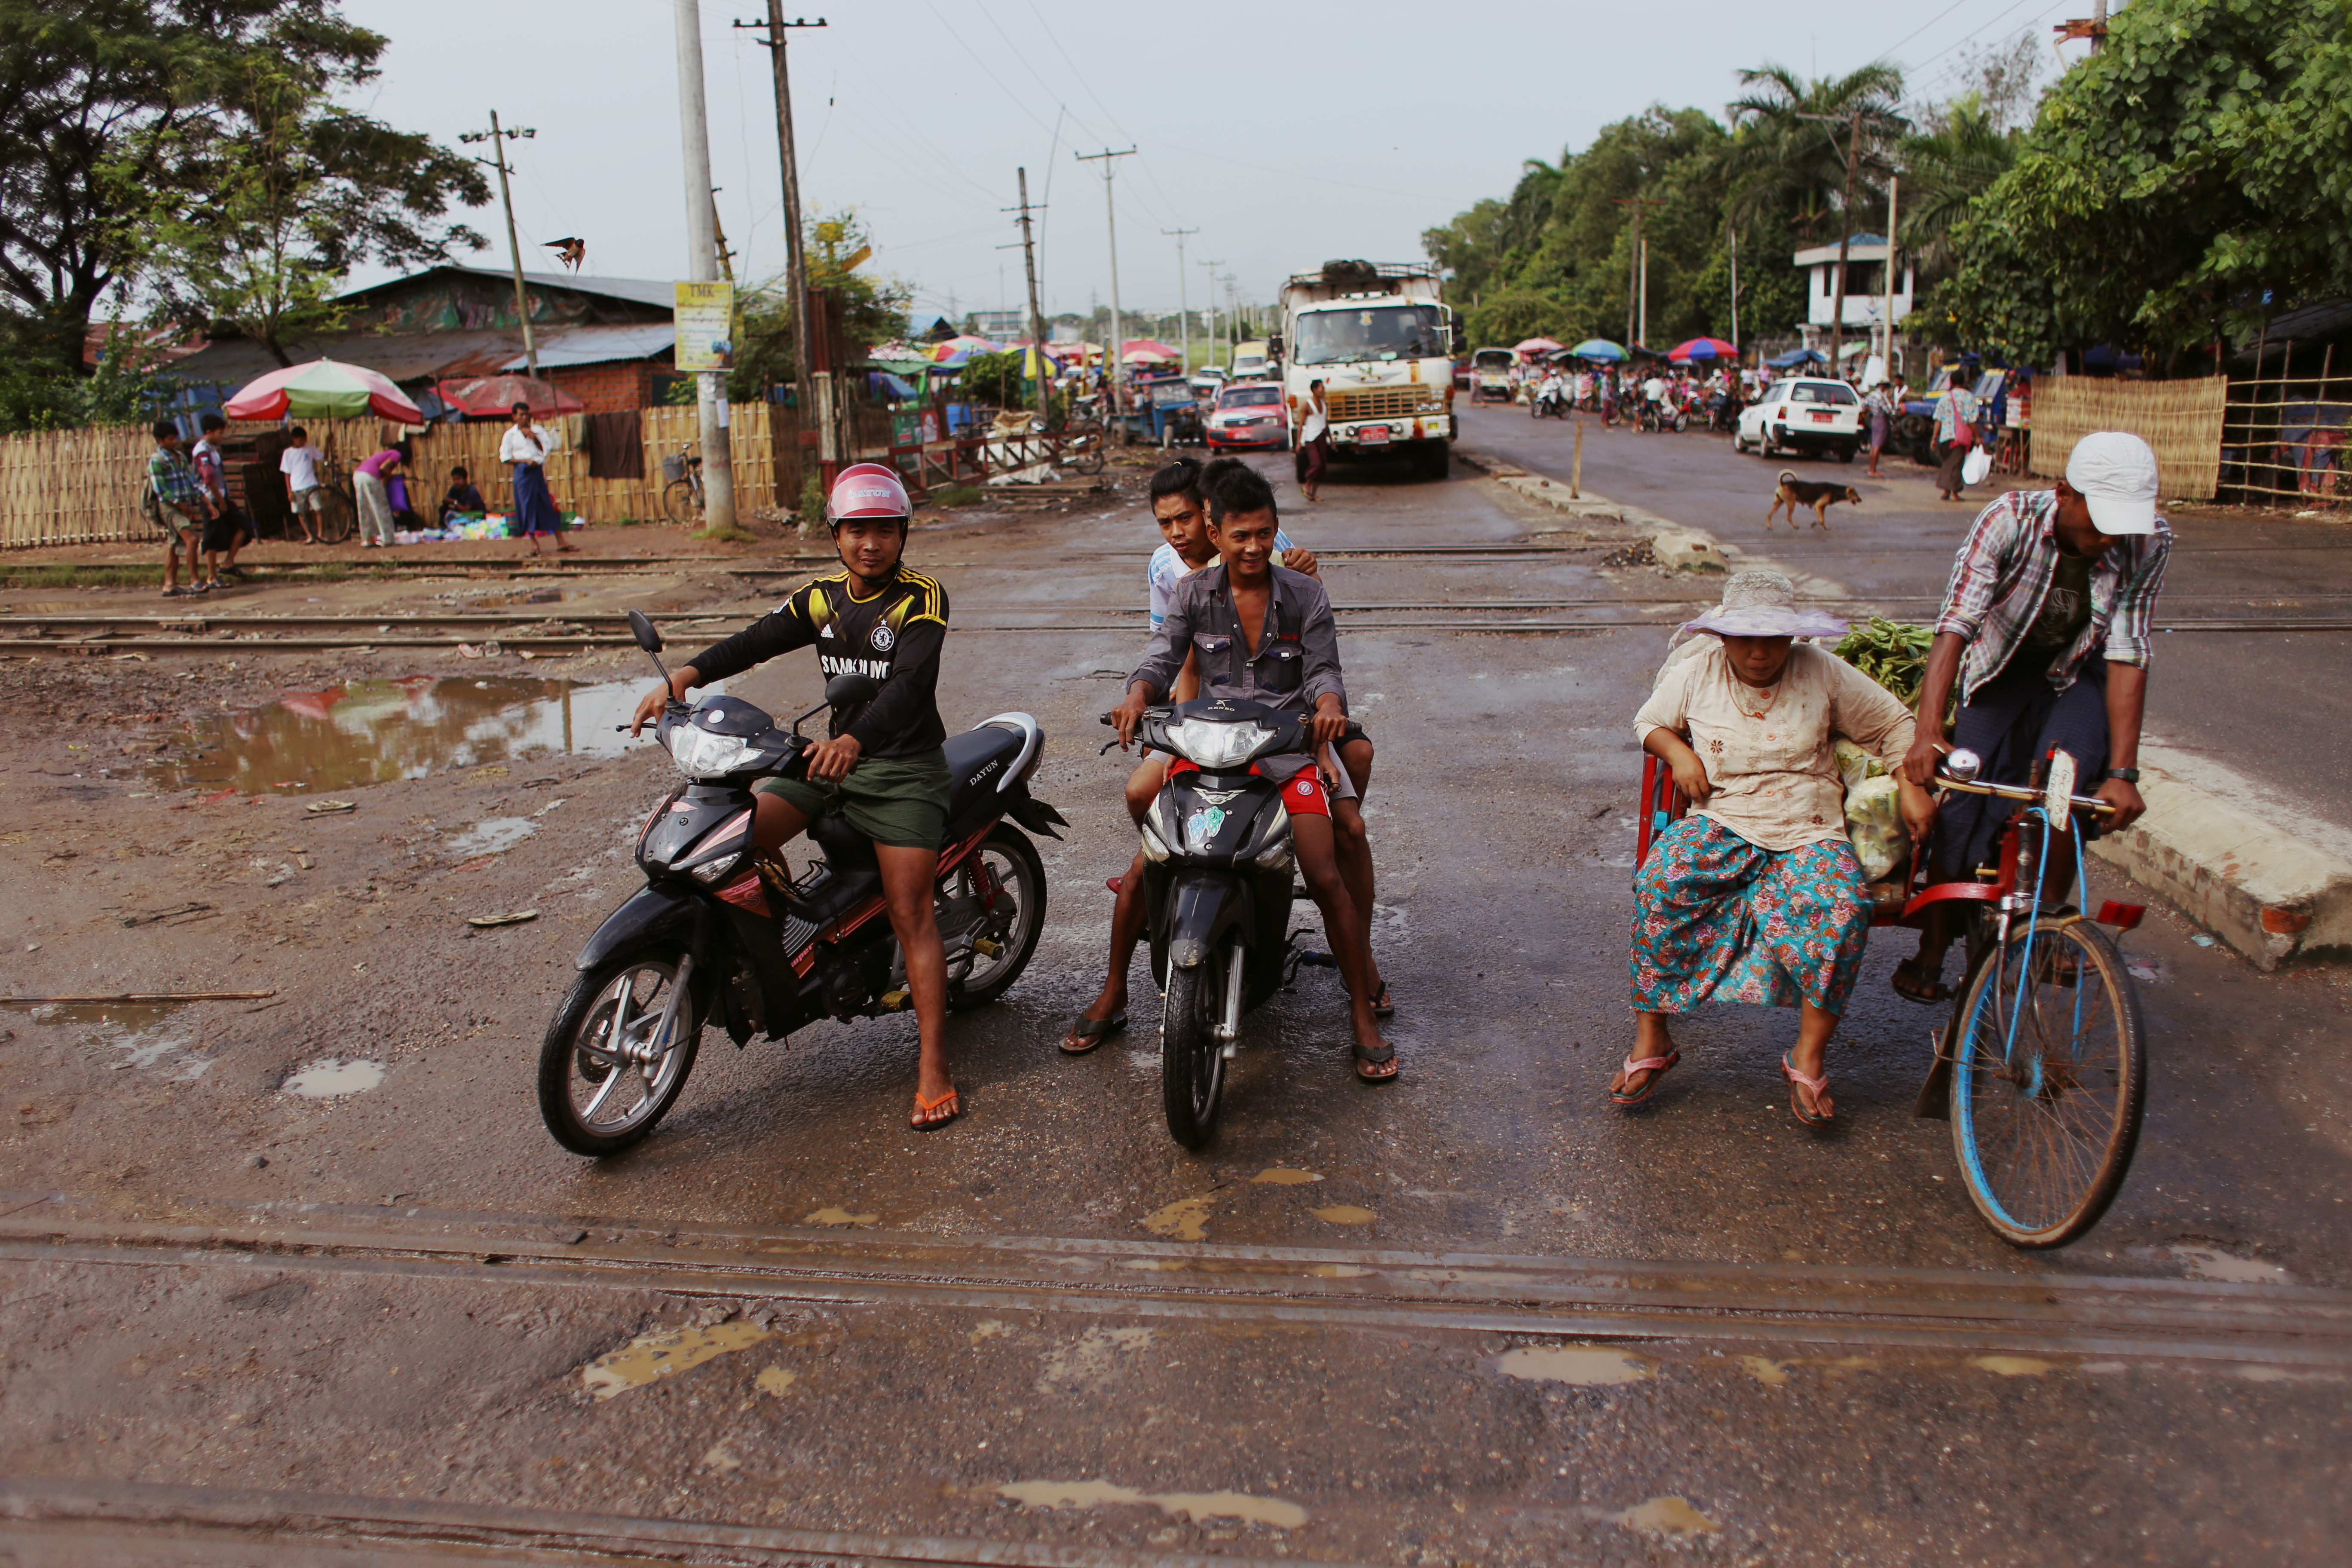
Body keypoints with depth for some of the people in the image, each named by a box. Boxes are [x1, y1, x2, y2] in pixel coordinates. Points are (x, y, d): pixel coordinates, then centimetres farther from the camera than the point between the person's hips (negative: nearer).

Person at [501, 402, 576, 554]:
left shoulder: (538, 431, 7)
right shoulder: (510, 435, 3)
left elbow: (549, 448, 2)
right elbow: (505, 457, 0)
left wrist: (535, 438, -10)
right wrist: (525, 461, -11)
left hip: (538, 471, 1)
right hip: (523, 472, -1)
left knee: (549, 506, 2)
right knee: (528, 507, 0)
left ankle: (560, 542, 4)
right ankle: (534, 543, 9)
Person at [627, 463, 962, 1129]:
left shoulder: (922, 597, -11)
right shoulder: (821, 598, 8)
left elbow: (911, 682, -26)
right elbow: (757, 639, -4)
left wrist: (854, 741, -44)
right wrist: (685, 675, -23)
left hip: (904, 764, -6)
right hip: (833, 755, 6)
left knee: (909, 912, -12)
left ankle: (933, 1067, -9)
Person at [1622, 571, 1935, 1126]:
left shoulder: (1823, 672, 4)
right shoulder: (1696, 673, 5)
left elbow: (1894, 724, 13)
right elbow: (1649, 722, 19)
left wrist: (1912, 785, -2)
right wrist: (1676, 751, -2)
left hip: (1809, 834, 0)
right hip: (1721, 825, 0)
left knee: (1845, 905, -32)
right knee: (1658, 884, -31)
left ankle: (1808, 1059, -18)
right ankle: (1650, 1040, -20)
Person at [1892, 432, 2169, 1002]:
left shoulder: (2150, 542, -24)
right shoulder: (2008, 521, -29)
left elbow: (2128, 655, -25)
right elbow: (1955, 625, -37)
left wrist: (2123, 772, -32)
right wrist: (1927, 731, -49)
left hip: (2078, 675, 1)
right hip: (2002, 671, -1)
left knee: (2072, 773, -27)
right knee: (1966, 806, -13)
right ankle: (1932, 950, 6)